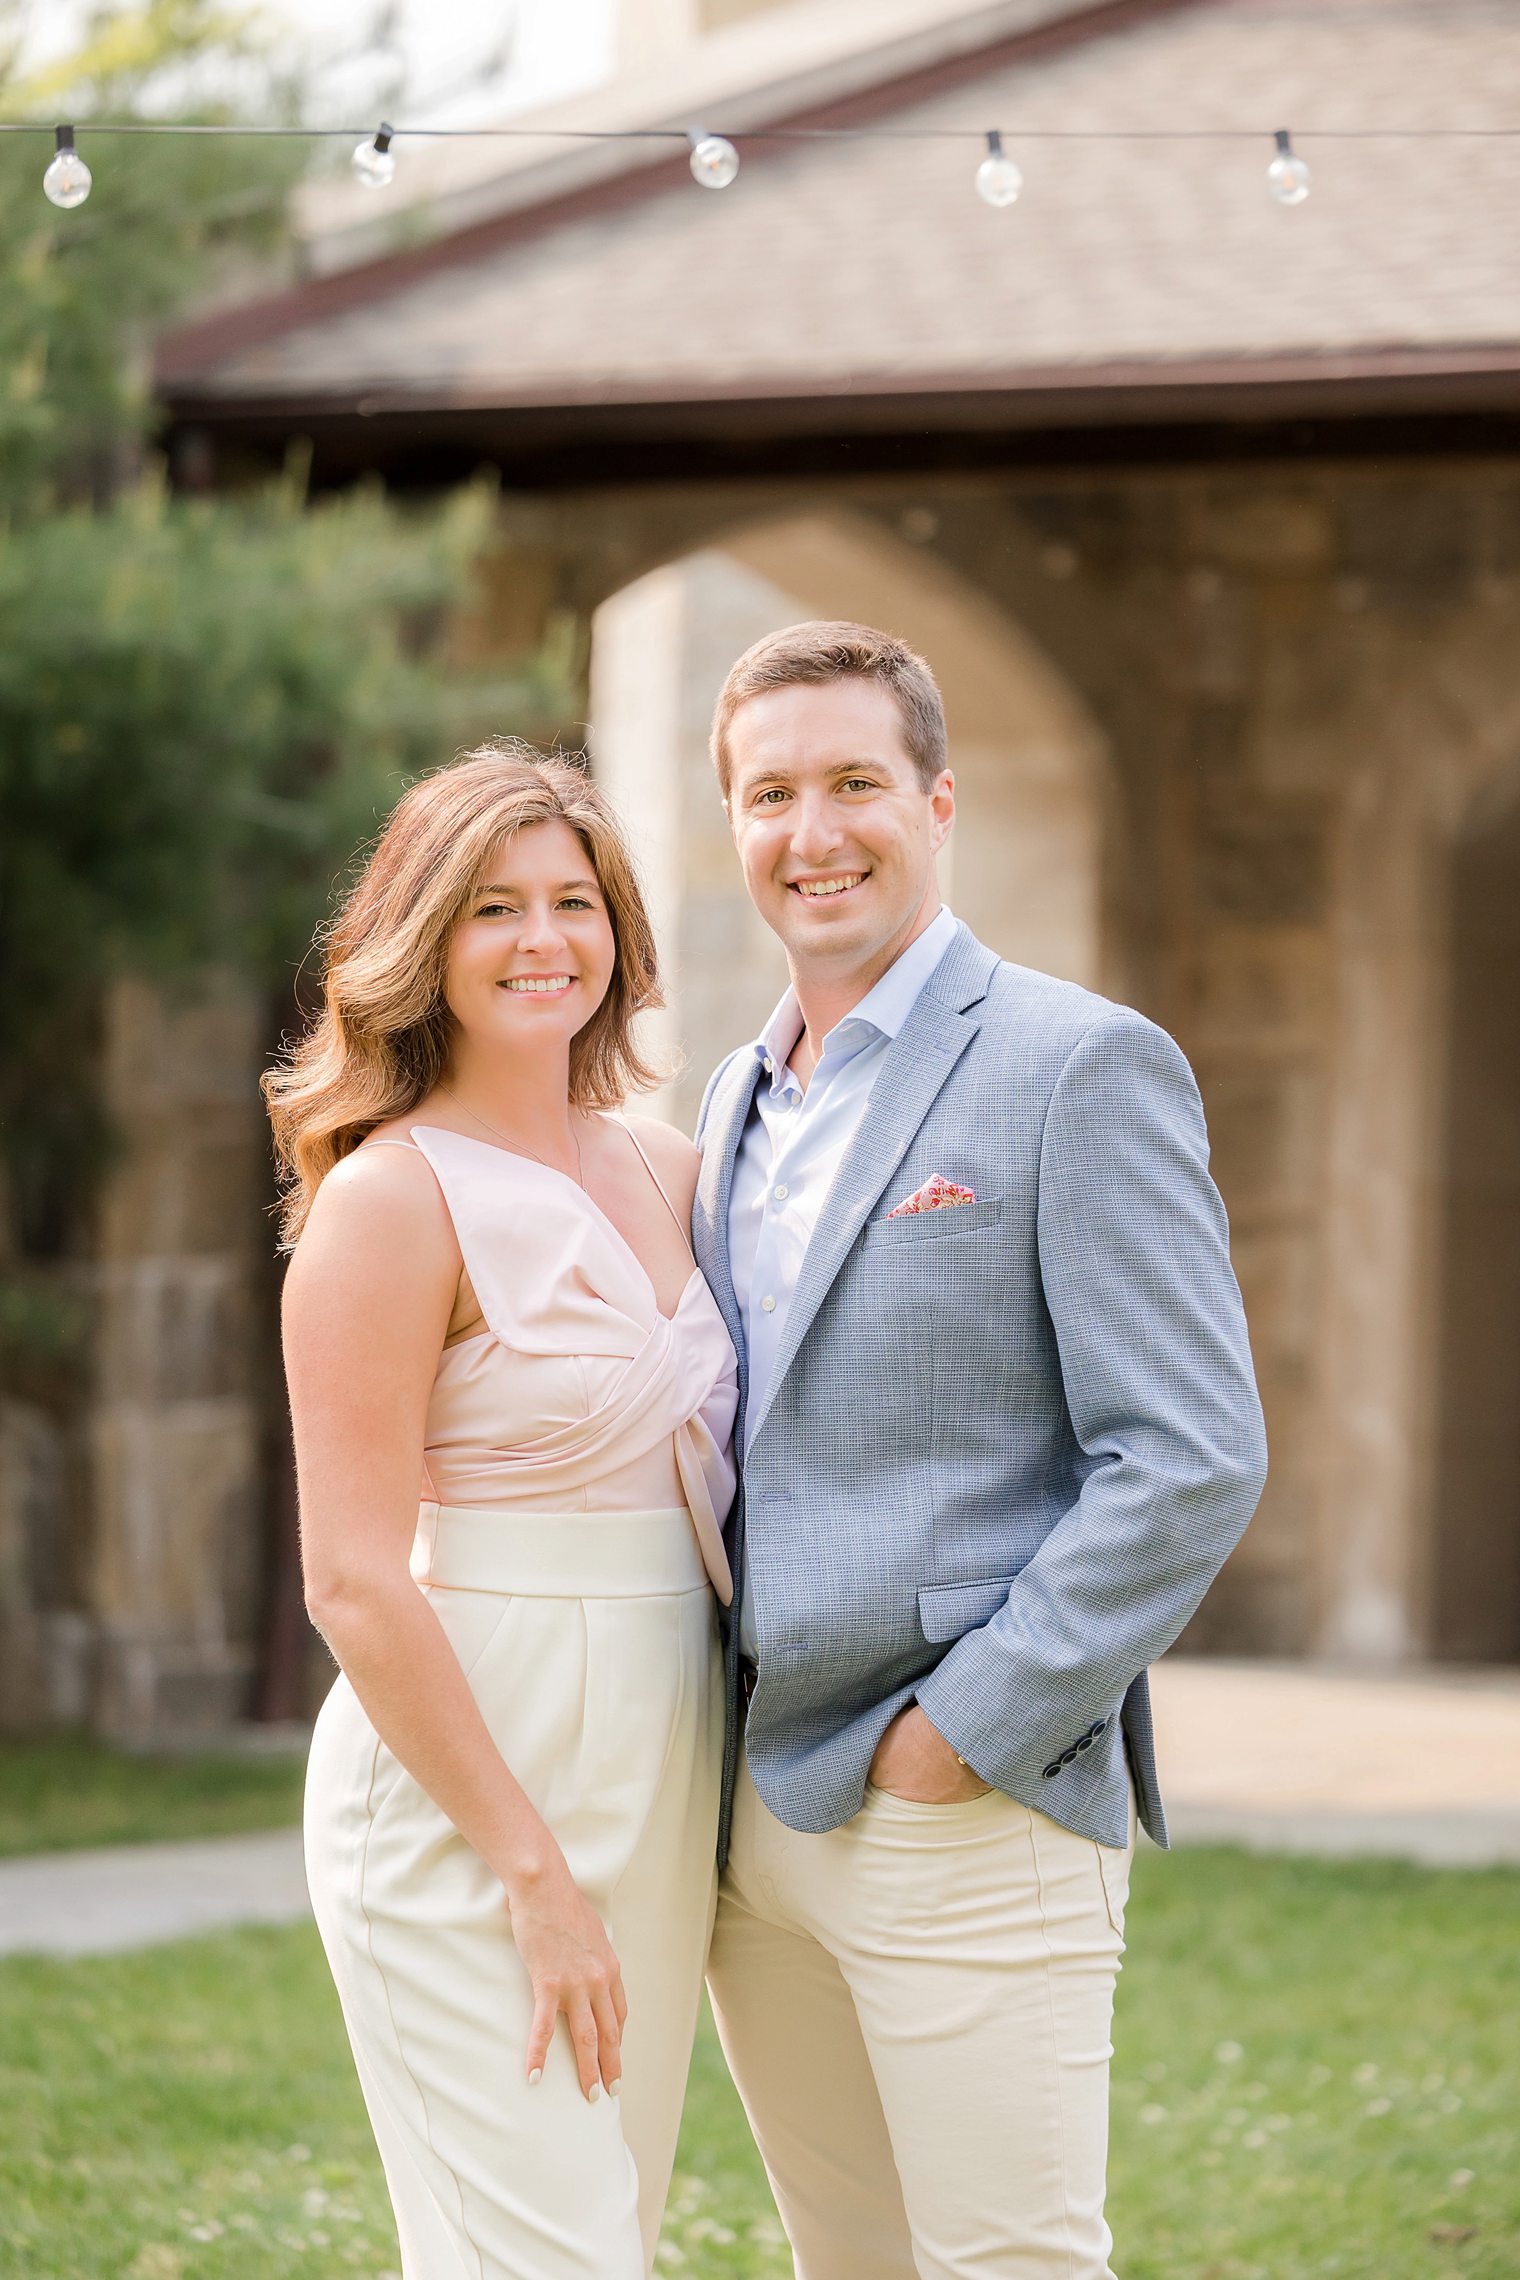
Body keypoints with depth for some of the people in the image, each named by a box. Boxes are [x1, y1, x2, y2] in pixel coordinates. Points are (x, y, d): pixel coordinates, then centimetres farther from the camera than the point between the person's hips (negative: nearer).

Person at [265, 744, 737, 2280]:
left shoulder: (667, 1174, 10)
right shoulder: (393, 1198, -10)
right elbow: (353, 1585, -14)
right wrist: (532, 1869, -17)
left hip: (652, 1795, 7)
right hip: (463, 1797, -7)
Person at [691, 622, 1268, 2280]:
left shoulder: (1083, 1068, -7)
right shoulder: (738, 1100, 16)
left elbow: (1192, 1459, -13)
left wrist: (969, 1735, -15)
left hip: (968, 1817, -7)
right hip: (749, 1812, 7)